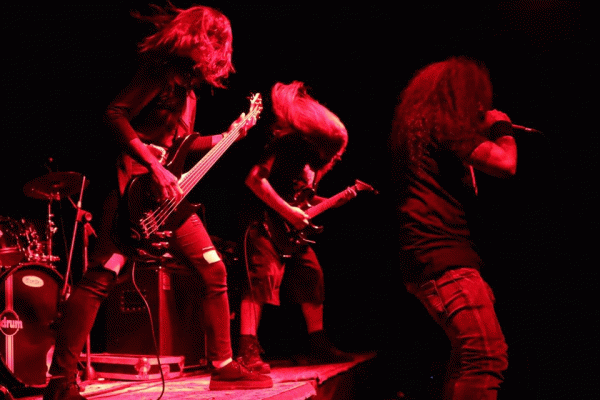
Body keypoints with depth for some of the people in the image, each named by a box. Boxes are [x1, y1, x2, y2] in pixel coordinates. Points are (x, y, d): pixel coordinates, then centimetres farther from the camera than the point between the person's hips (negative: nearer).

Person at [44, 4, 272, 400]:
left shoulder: (188, 85, 20)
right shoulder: (162, 70, -7)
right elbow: (116, 114, -17)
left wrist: (229, 134, 21)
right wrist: (155, 167, -22)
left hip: (170, 193, 10)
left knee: (215, 270, 6)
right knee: (102, 277, -15)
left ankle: (223, 366, 13)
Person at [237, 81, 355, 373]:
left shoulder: (311, 155, 13)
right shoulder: (284, 145, -14)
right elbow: (255, 179, -23)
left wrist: (338, 200, 7)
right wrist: (287, 211, -22)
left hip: (294, 231, 9)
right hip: (270, 226, -9)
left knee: (312, 281, 12)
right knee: (262, 281, -17)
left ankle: (319, 346, 22)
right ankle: (248, 350, -20)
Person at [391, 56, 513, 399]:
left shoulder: (423, 124, 24)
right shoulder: (444, 124, -7)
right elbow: (505, 164, -15)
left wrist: (486, 131, 25)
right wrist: (502, 127, 6)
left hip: (430, 259, 11)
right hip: (443, 258, -11)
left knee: (467, 358, 18)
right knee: (489, 357, -19)